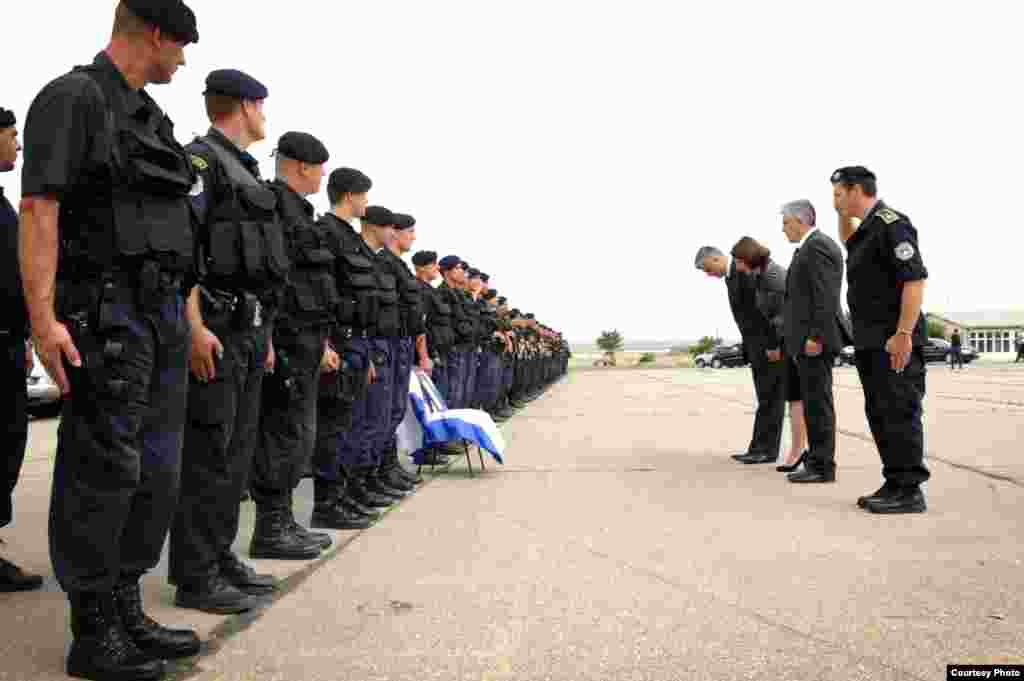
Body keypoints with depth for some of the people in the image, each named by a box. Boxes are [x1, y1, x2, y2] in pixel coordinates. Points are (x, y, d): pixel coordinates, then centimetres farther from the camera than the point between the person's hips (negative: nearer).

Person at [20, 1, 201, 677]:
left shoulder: (150, 116, 20)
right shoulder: (74, 97, -4)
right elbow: (39, 210, -12)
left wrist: (188, 317, 18)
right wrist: (42, 317, -20)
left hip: (164, 313, 8)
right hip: (106, 311, -8)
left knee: (156, 473, 10)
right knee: (104, 471, -3)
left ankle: (128, 613, 23)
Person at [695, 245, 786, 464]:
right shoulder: (732, 275, 15)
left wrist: (773, 345, -21)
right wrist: (751, 348, 14)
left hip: (770, 343, -10)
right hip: (757, 345, 10)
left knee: (769, 397, -6)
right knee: (766, 397, 9)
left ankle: (765, 449, -2)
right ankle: (762, 449, 12)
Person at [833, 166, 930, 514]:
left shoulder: (891, 224, -12)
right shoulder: (867, 229, 17)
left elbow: (915, 279, -20)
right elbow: (849, 242, 44)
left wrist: (903, 334, -24)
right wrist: (844, 216, 25)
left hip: (894, 342, -10)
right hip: (871, 342, 10)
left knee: (899, 414, -5)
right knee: (880, 415, 12)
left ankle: (909, 492, 1)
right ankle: (894, 485, 19)